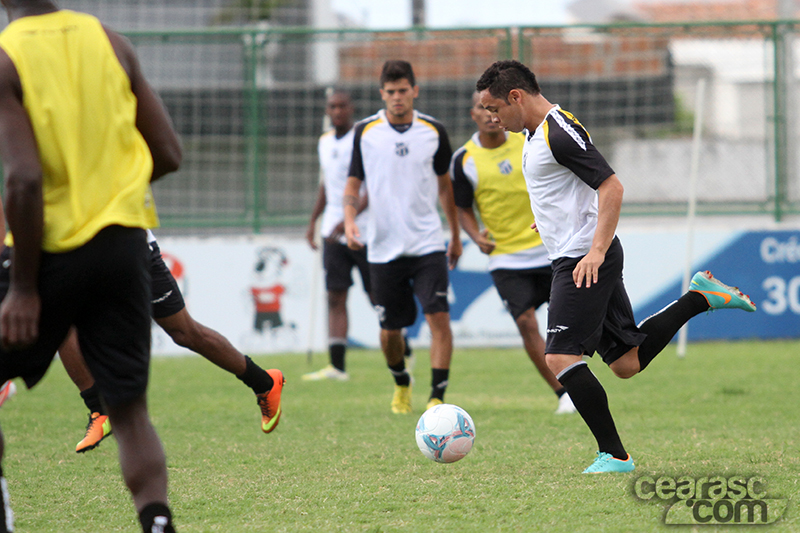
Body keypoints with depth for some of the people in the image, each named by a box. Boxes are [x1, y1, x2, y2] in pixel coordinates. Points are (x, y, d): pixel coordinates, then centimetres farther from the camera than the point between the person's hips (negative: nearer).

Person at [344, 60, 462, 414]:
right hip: (384, 248, 0)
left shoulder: (433, 131, 3)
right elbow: (353, 183, 9)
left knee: (439, 318, -16)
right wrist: (349, 221, -9)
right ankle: (401, 384, 35)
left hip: (428, 244, 0)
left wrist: (456, 235, 18)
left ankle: (437, 396, -14)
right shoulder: (365, 131, 1)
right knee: (390, 329, 7)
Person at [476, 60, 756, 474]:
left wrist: (596, 250, -28)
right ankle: (700, 296, 18)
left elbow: (612, 187, -21)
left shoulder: (560, 133, -16)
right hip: (577, 258, 10)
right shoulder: (536, 133, 15)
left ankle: (614, 455, -12)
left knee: (561, 357, -15)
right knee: (625, 363, 10)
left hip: (584, 261, -10)